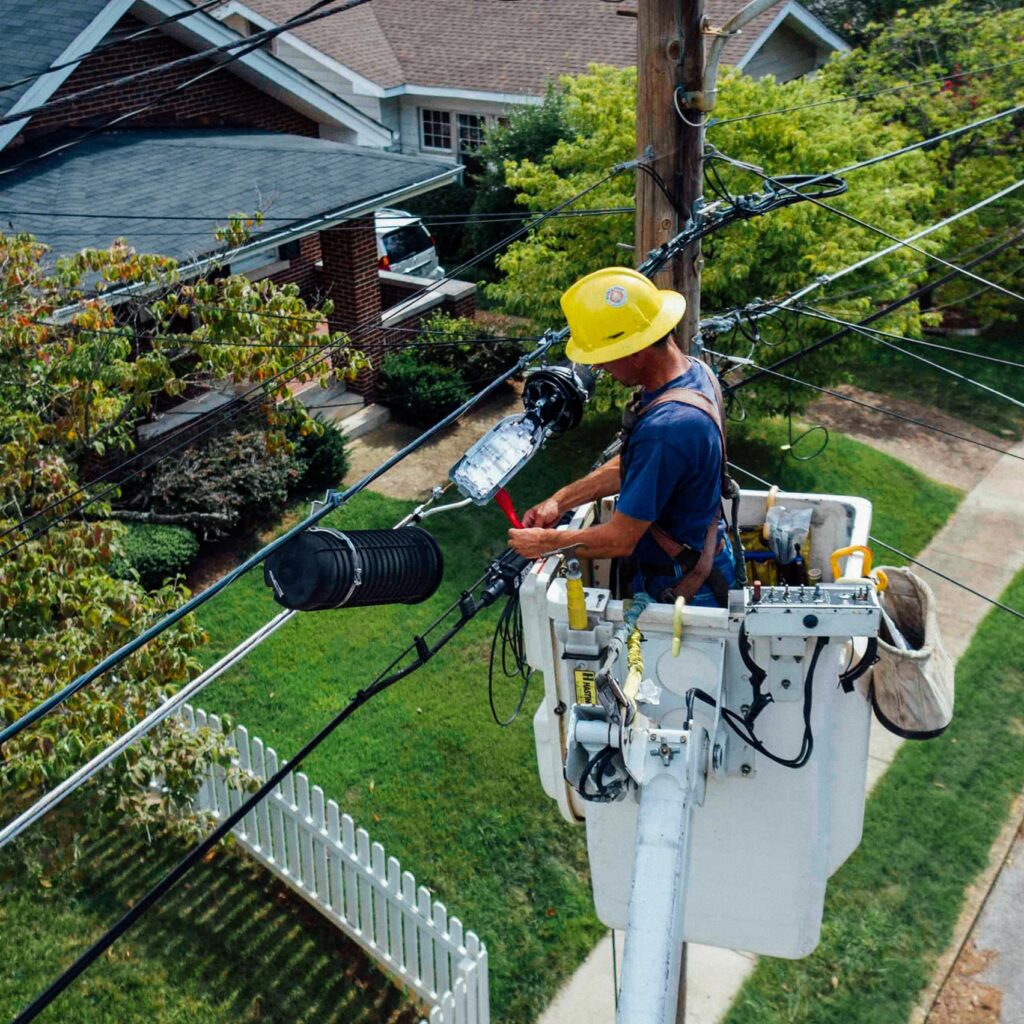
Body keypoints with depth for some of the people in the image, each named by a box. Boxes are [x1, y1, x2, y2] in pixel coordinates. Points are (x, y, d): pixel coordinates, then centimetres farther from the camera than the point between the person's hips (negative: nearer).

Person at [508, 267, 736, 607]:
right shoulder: (693, 370, -4)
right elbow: (629, 466, 10)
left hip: (683, 590, -9)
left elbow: (620, 541, -26)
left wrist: (545, 543, -11)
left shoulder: (664, 431, -35)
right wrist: (560, 500, 5)